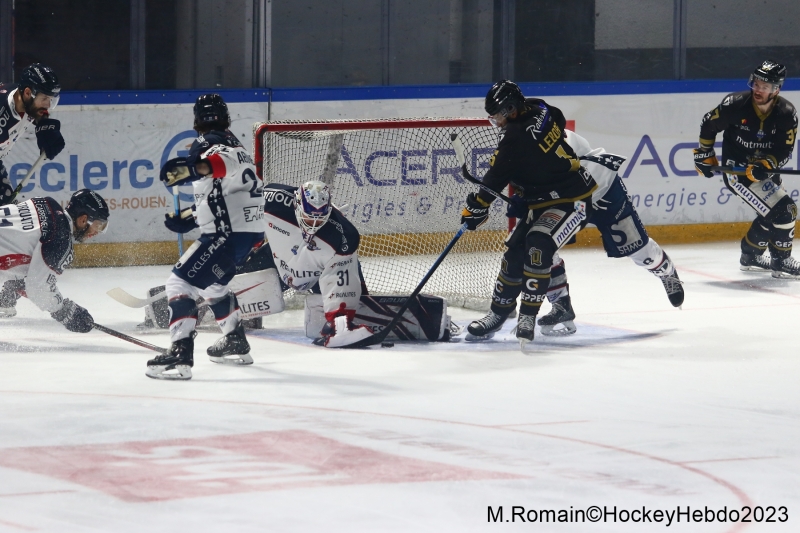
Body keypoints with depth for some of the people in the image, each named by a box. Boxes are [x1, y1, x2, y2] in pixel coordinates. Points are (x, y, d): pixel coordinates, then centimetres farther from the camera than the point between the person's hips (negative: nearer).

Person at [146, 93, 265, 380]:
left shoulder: (209, 143, -10)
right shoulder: (230, 142, 21)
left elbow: (226, 163, -35)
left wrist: (195, 166, -53)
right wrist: (189, 217, 31)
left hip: (229, 233, -10)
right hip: (245, 228, 10)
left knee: (181, 281, -13)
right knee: (211, 282, 32)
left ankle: (180, 355, -24)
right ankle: (236, 343, 40)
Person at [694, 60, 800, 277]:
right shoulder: (735, 105, -21)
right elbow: (709, 124, -4)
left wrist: (764, 165, -28)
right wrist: (705, 154, 4)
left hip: (763, 170, 6)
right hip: (737, 169, -6)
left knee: (772, 213, 18)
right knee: (782, 211, -15)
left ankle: (751, 255, 39)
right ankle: (781, 261, 0)